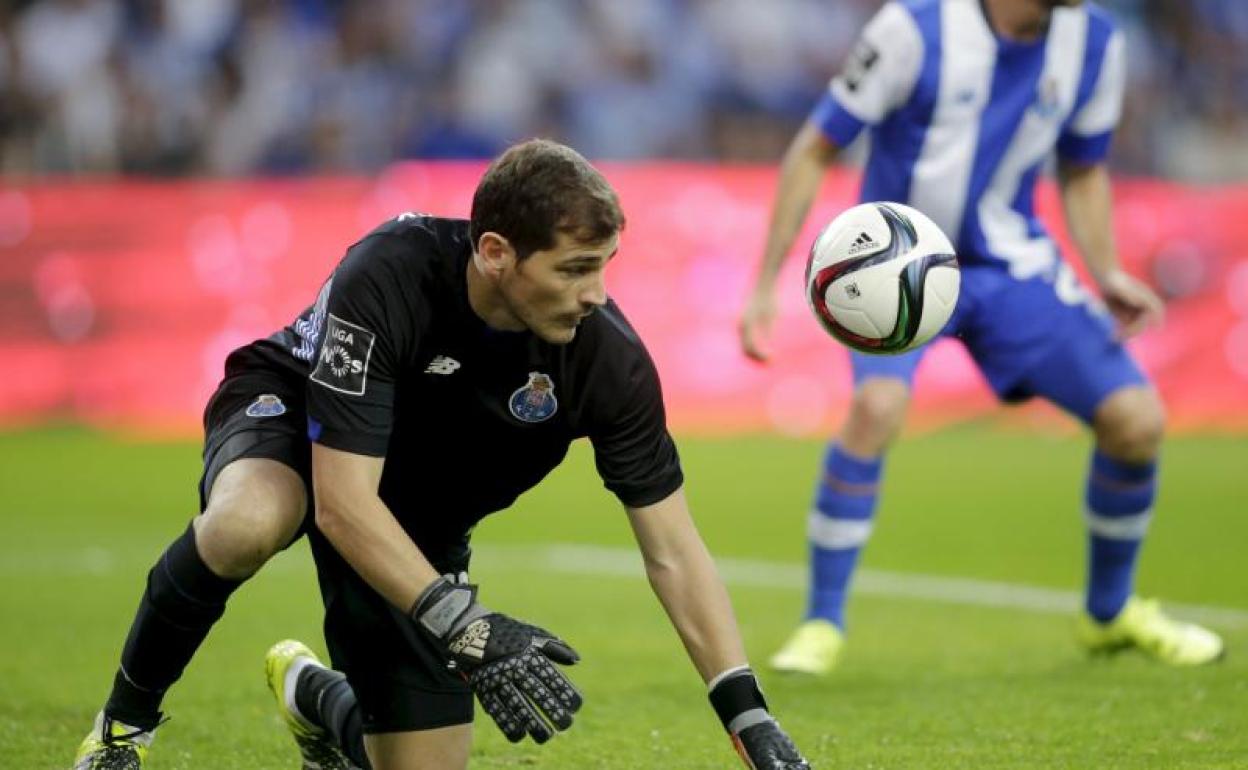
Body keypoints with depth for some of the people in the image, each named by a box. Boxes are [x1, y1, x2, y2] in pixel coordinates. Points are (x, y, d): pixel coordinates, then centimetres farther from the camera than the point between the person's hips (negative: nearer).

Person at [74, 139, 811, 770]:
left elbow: (674, 553, -19)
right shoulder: (386, 278, -36)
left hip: (417, 522, 4)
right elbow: (342, 503, -39)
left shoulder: (609, 358, -26)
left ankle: (311, 695, 33)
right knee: (251, 521, -42)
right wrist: (466, 628, -48)